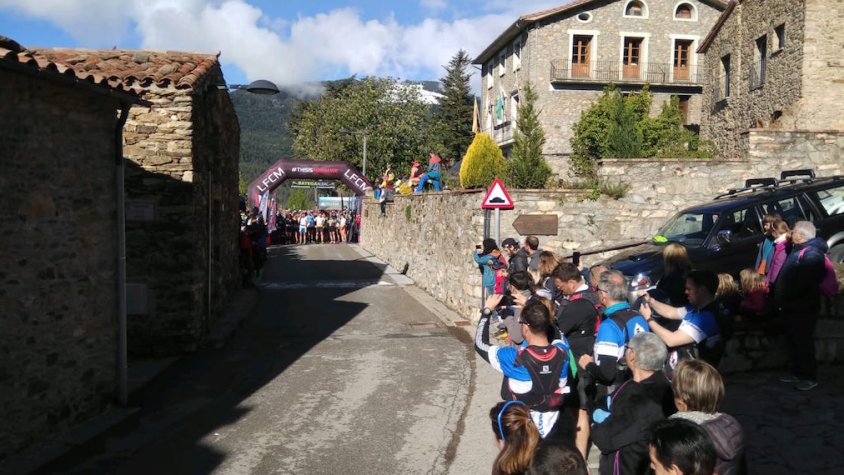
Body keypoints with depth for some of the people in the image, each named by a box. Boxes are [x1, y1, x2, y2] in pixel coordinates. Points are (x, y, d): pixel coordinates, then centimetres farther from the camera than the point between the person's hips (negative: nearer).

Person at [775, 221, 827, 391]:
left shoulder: (812, 254, -20)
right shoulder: (798, 250, 14)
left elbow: (804, 284, -28)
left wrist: (785, 299, -20)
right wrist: (780, 300, 15)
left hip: (802, 308, -10)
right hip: (792, 307, 10)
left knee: (803, 343, -1)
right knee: (792, 341, 17)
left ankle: (810, 378, 9)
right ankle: (797, 373, 28)